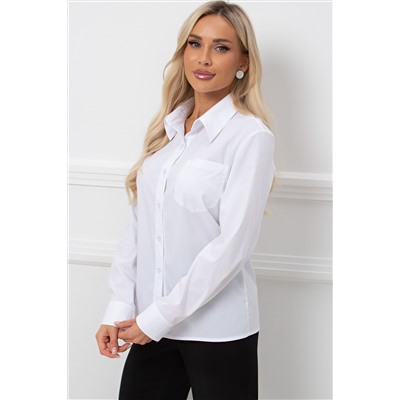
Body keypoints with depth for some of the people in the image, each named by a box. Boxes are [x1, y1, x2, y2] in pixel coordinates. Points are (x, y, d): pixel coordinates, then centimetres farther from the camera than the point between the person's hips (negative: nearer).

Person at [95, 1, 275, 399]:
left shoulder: (250, 137, -10)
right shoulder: (166, 129, 7)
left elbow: (233, 245, -16)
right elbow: (137, 226, 6)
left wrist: (158, 318, -14)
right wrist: (119, 309, -4)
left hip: (218, 331, -5)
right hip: (153, 324, 5)